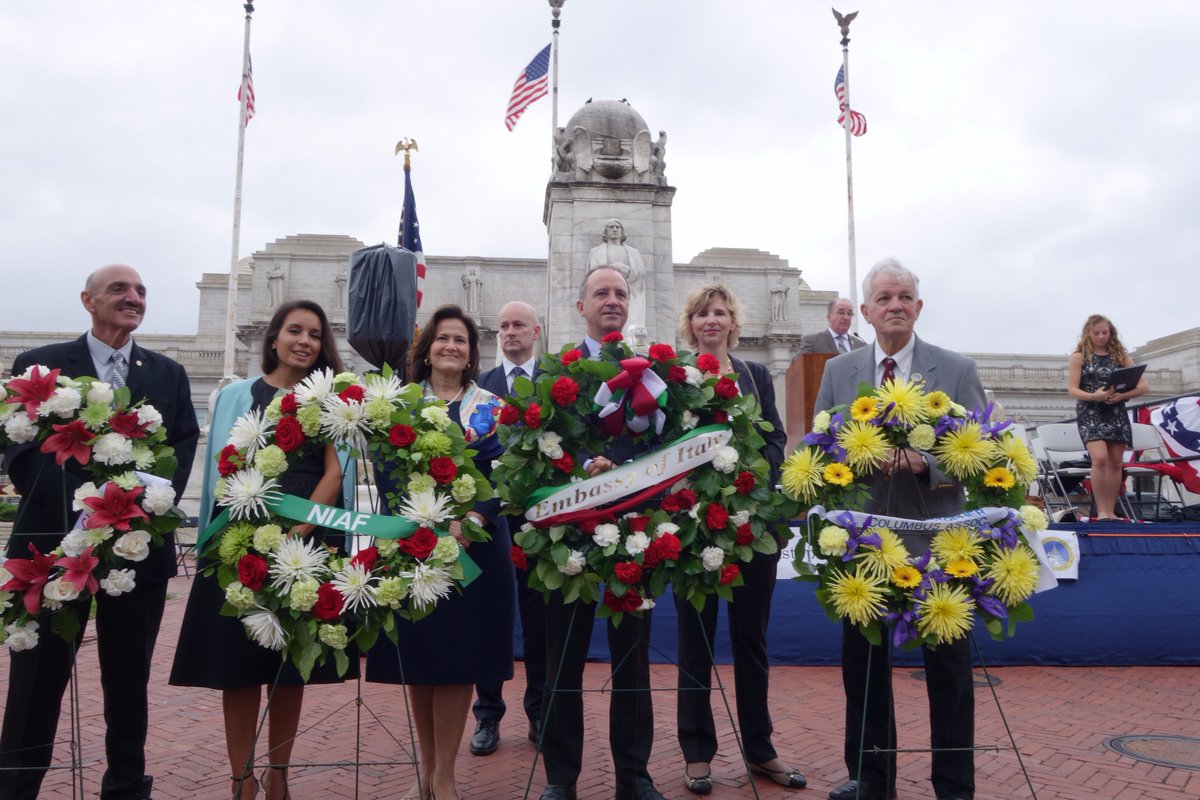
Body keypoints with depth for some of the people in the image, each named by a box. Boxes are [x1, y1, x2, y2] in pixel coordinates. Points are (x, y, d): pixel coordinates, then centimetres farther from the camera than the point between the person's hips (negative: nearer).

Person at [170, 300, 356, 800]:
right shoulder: (237, 395, 8)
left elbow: (335, 473, 1)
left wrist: (295, 533, -12)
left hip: (310, 540, 1)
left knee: (294, 661, 7)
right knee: (239, 660, 0)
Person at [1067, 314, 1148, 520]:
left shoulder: (1120, 356, 11)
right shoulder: (1079, 357, 3)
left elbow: (1143, 386, 6)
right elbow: (1072, 389, -4)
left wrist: (1122, 395, -13)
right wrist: (1094, 396, -23)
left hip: (1117, 414, 4)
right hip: (1090, 413, -4)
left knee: (1115, 462, 3)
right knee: (1100, 458, -19)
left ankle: (1111, 511, 11)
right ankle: (1101, 511, -12)